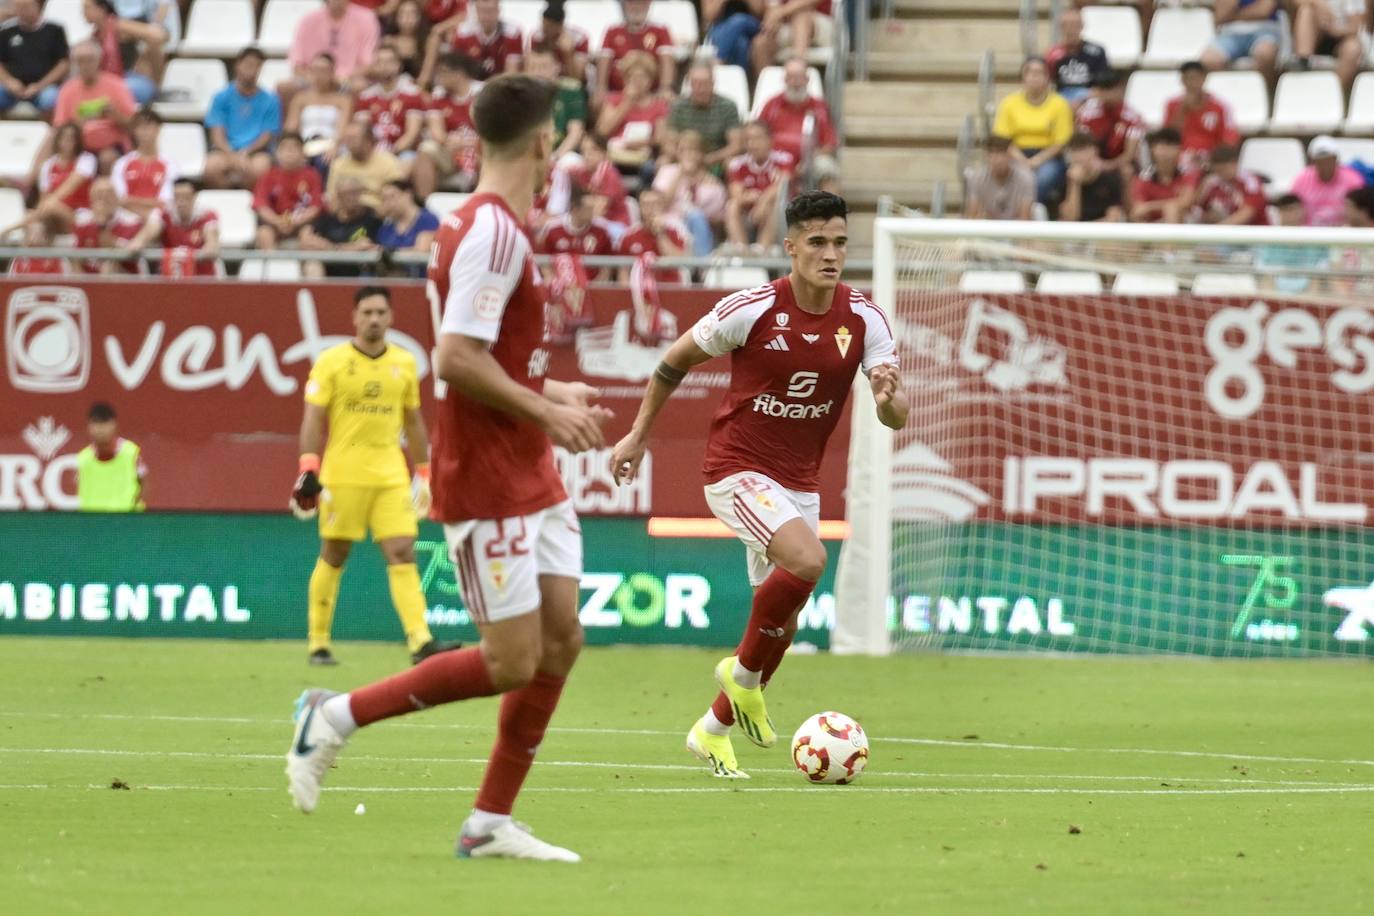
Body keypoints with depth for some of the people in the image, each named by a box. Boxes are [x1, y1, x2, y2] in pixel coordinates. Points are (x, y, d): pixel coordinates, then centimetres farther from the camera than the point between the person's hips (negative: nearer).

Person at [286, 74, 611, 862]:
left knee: (561, 642, 6)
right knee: (511, 663, -8)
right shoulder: (494, 233, -19)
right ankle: (337, 717, 5)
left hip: (532, 478, 10)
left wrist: (551, 394, 15)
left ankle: (491, 824, 11)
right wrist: (545, 412, -18)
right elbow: (456, 359, -25)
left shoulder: (497, 227, 12)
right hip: (488, 483, -10)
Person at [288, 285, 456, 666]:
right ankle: (317, 642, 15)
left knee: (403, 553, -8)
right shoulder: (331, 361, -1)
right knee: (334, 556, 4)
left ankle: (420, 641, -16)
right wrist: (309, 470, -14)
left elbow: (413, 422, 18)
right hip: (342, 474, -3)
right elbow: (314, 419, -5)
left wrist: (423, 475, 17)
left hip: (391, 474, 3)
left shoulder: (404, 363, 10)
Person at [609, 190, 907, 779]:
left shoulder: (863, 320, -6)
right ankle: (744, 673, -7)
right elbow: (676, 360, 0)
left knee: (781, 624, 9)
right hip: (737, 470, -5)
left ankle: (713, 729, 30)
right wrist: (638, 433, 4)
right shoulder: (751, 309, -15)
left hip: (800, 482, 5)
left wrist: (888, 397, -33)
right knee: (806, 560, -30)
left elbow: (897, 417, -9)